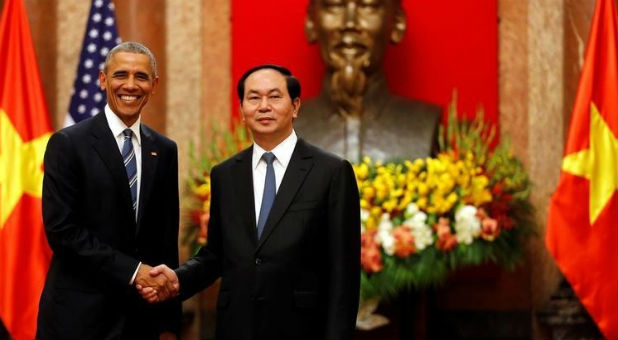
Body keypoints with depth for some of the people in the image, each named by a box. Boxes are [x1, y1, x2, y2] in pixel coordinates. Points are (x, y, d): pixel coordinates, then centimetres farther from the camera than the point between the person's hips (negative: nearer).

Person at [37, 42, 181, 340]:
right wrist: (131, 270, -17)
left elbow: (167, 238, 10)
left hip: (142, 315, 4)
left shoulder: (165, 150, 9)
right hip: (79, 315, -4)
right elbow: (61, 230, -12)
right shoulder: (68, 144, -5)